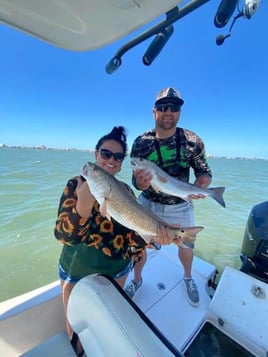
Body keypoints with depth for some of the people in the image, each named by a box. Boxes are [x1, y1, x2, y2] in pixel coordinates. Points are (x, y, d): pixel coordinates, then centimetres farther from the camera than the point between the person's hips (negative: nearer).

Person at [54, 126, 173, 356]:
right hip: (78, 269, -2)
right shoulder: (77, 184, -18)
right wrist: (83, 206, -44)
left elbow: (132, 232, -12)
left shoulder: (125, 190, -10)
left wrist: (154, 235, -31)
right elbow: (63, 235, -26)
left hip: (117, 267, 3)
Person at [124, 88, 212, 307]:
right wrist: (141, 184, -31)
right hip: (148, 204, 0)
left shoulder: (192, 140, -11)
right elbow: (136, 180, -7)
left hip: (180, 207, 1)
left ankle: (188, 278, 54)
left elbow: (205, 173, -3)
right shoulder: (141, 143, -12)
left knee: (186, 247, 18)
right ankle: (137, 279, 43)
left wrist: (198, 187, -25)